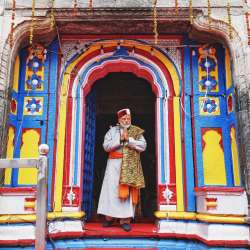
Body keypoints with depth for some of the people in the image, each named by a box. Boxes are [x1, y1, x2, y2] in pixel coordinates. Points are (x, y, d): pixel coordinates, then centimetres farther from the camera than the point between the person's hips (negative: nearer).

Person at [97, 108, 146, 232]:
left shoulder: (136, 131, 10)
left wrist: (128, 139, -11)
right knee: (111, 189, -3)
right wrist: (120, 139, -11)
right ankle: (110, 217, 8)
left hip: (130, 165, -1)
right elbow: (106, 146, -2)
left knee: (127, 191, -5)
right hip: (115, 164, 1)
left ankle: (125, 219, -2)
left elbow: (143, 146, -3)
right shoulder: (112, 130, 11)